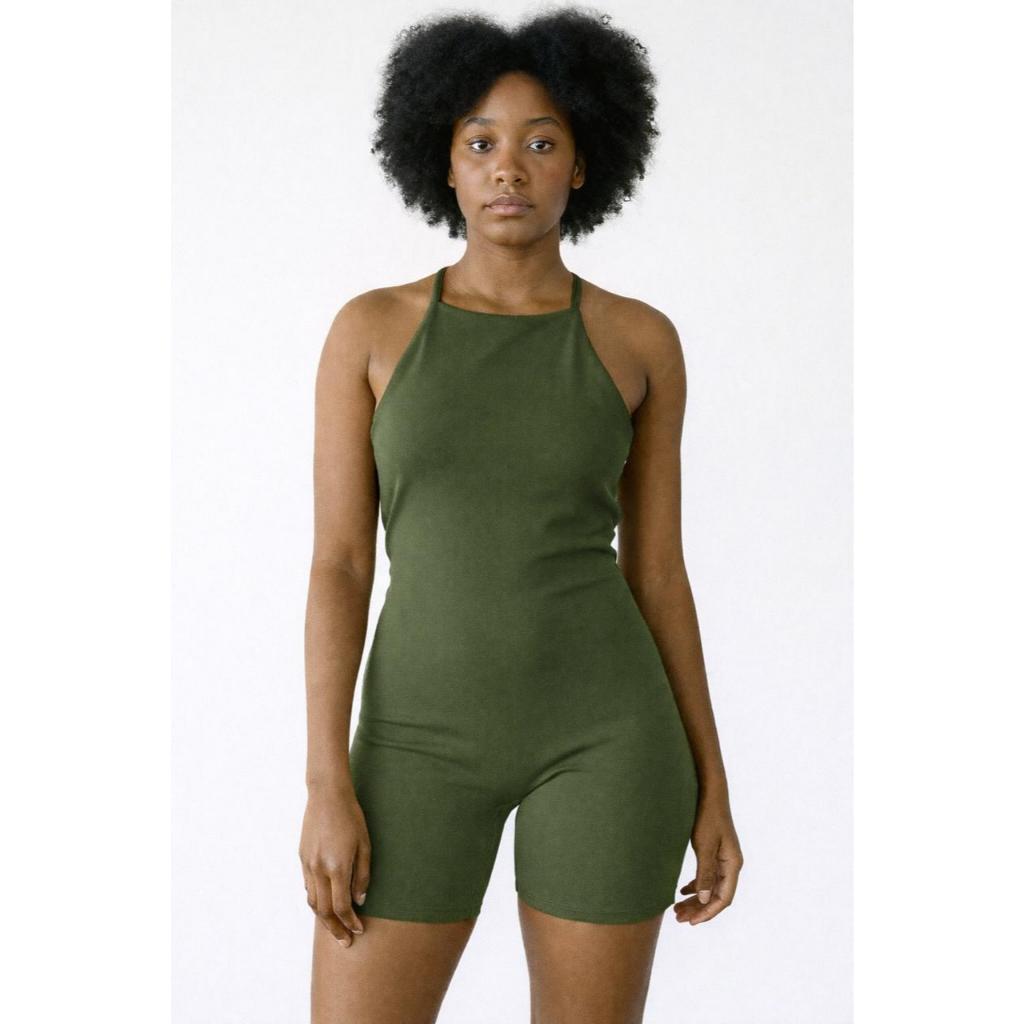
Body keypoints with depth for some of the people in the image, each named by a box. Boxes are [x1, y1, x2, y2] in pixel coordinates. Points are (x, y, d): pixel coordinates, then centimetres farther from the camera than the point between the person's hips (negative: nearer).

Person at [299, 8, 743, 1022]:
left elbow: (657, 573, 6)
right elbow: (337, 566, -1)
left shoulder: (639, 340, 4)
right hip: (428, 740, 0)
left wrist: (710, 789, 5)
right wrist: (327, 788, -8)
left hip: (601, 735, 0)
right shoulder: (370, 329, 2)